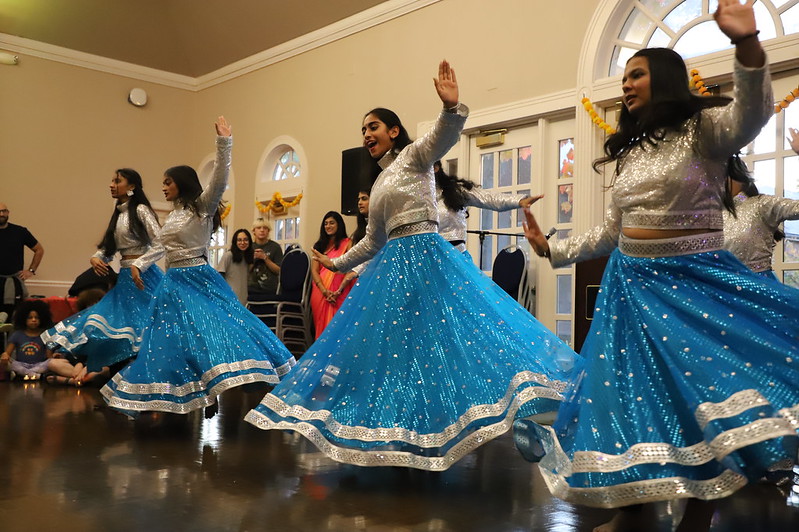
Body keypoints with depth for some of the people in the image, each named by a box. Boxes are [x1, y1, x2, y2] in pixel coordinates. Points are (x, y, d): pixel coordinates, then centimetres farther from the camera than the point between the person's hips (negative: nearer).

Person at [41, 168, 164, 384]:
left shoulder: (140, 210, -8)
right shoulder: (118, 213, 16)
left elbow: (160, 246, -14)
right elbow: (109, 248, 19)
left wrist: (138, 266, -21)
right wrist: (95, 258, -1)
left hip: (142, 276, -8)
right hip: (124, 277, 8)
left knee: (138, 324, -7)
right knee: (114, 321, 8)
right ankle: (108, 368, 18)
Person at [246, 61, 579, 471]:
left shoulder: (414, 155, 2)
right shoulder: (379, 185, 23)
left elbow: (444, 137, -20)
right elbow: (372, 242, 29)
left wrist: (451, 107, -40)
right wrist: (338, 264, 36)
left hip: (424, 258, -9)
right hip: (393, 266, 9)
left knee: (434, 339, -14)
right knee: (391, 346, 8)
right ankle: (403, 442, 17)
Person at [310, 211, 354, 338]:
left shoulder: (347, 243, 4)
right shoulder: (320, 246, 17)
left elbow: (351, 270, -6)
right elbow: (314, 270, 6)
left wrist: (338, 292, -16)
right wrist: (324, 291, -10)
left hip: (339, 295, -4)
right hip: (320, 293, 4)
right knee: (321, 326, 2)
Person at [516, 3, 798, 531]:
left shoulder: (703, 129, -5)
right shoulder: (629, 151, 14)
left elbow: (752, 113, -29)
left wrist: (747, 45, -45)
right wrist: (553, 249, 18)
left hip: (694, 283, -6)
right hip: (632, 287, 6)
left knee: (707, 394, -7)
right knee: (630, 394, 7)